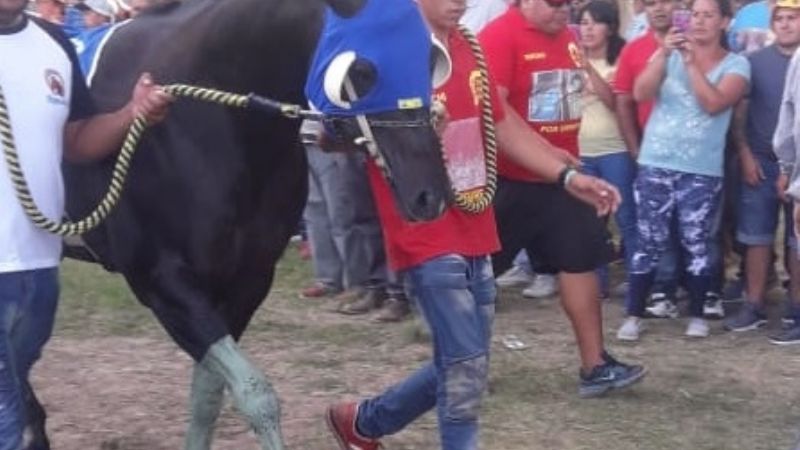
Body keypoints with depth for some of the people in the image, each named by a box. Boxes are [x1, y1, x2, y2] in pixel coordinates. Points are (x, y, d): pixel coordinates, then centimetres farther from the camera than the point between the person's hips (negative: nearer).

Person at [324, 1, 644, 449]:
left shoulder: (468, 50, 10)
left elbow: (503, 125, 18)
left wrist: (568, 176, 11)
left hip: (474, 235, 8)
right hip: (428, 241, -8)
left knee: (460, 369, 16)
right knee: (466, 370, -7)